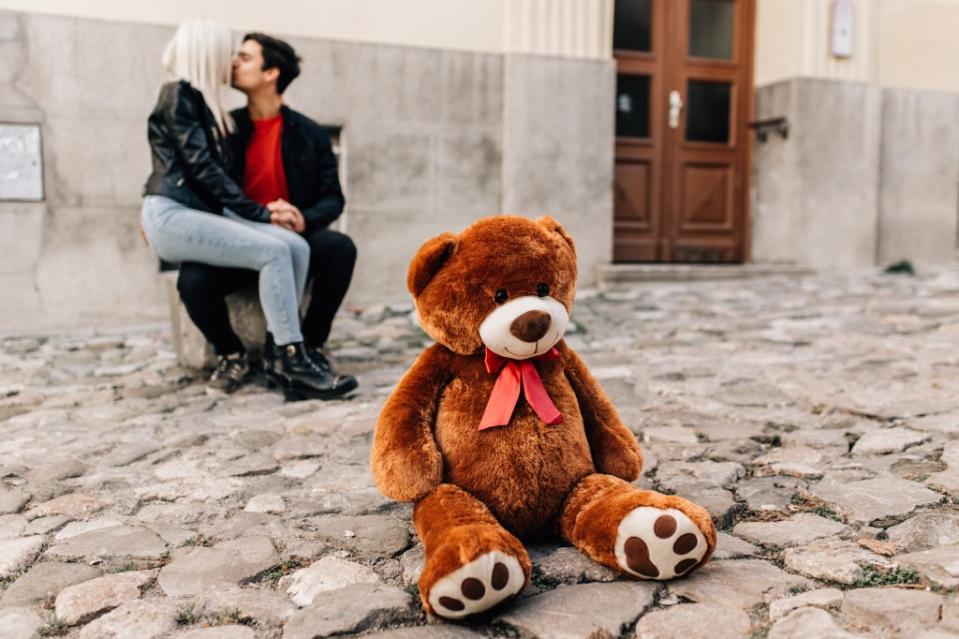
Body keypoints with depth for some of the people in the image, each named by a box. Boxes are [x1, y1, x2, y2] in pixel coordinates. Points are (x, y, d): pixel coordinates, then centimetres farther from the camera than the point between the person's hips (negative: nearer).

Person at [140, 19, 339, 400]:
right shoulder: (179, 95, -5)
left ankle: (278, 353, -16)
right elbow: (202, 169, -13)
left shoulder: (202, 102, 22)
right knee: (273, 251, -27)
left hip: (201, 212, 8)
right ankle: (292, 362, -25)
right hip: (171, 216, -8)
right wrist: (260, 214, -13)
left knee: (297, 247, -15)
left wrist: (259, 214, 9)